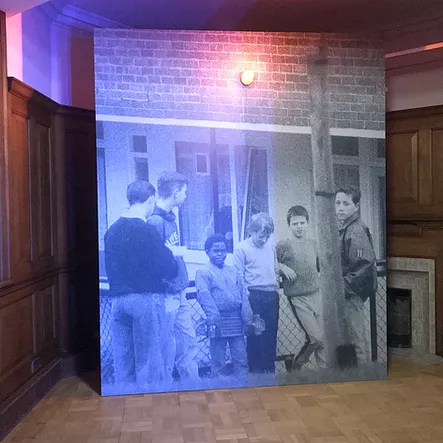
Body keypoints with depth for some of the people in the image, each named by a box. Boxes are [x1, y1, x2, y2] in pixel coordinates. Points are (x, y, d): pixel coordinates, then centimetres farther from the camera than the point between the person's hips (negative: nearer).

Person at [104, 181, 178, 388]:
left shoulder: (112, 230, 7)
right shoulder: (147, 231, -13)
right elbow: (169, 270, -11)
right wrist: (174, 256, 7)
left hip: (119, 300, 7)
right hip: (146, 299, -6)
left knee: (122, 361, 13)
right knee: (148, 362, 2)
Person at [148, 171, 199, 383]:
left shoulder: (171, 218, 13)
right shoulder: (155, 221, -17)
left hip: (179, 295, 9)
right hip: (166, 296, -9)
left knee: (189, 343, 16)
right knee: (167, 352, 3)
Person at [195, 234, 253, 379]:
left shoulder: (233, 271, 15)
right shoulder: (203, 273, -1)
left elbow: (243, 295, 12)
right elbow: (205, 297, -13)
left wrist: (248, 318, 5)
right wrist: (213, 319, -23)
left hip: (237, 321, 5)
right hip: (220, 322, -4)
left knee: (241, 359, 8)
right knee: (218, 361, 5)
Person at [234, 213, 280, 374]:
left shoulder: (270, 246, 13)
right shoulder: (242, 248, -5)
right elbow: (238, 276, -7)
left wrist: (275, 285, 12)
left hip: (272, 295, 6)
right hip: (254, 297, -5)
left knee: (271, 333, 10)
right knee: (255, 335, 0)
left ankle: (270, 368, 21)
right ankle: (255, 369, 11)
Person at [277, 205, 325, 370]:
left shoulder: (313, 244, 10)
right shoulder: (283, 246, -6)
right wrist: (282, 267, -16)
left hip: (317, 295, 5)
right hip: (298, 299, -5)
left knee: (324, 338, 7)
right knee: (316, 338, -8)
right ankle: (295, 365, 15)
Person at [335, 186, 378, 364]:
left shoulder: (356, 231, -17)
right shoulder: (342, 229, 13)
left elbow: (365, 265, -25)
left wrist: (344, 287, -21)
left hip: (351, 294, -10)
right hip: (343, 293, 10)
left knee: (355, 337, 0)